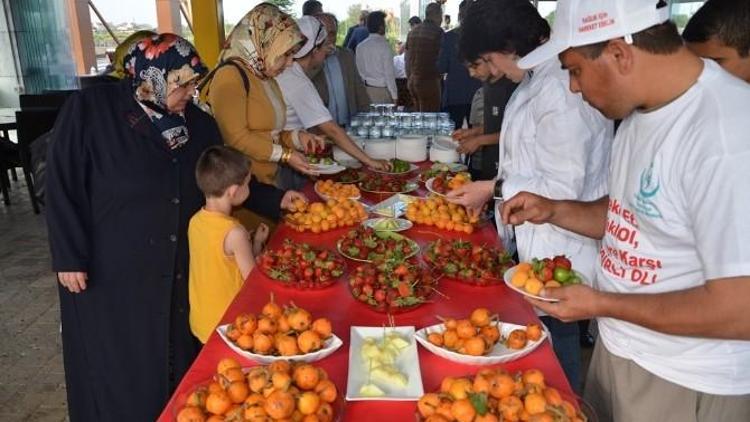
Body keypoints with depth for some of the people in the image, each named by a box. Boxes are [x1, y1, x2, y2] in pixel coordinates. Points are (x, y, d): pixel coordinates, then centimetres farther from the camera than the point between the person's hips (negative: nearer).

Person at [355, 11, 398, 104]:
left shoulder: (360, 47, 4)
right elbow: (389, 73, -12)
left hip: (366, 89, 6)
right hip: (382, 90, -6)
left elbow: (359, 71, 8)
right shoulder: (384, 46, -11)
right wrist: (394, 96, -7)